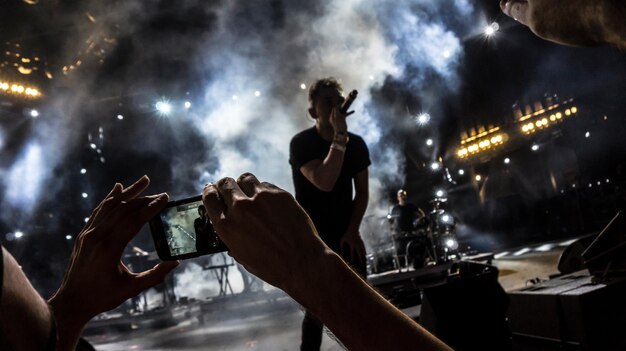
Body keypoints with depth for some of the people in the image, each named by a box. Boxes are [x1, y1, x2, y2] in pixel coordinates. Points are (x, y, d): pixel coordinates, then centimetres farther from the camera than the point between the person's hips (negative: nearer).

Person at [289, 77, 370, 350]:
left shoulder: (356, 144, 3)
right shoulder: (301, 143, -12)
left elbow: (362, 192, 7)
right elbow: (324, 182, -28)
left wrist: (352, 231, -4)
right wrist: (340, 135, -28)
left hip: (347, 235, 5)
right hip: (313, 237, -4)